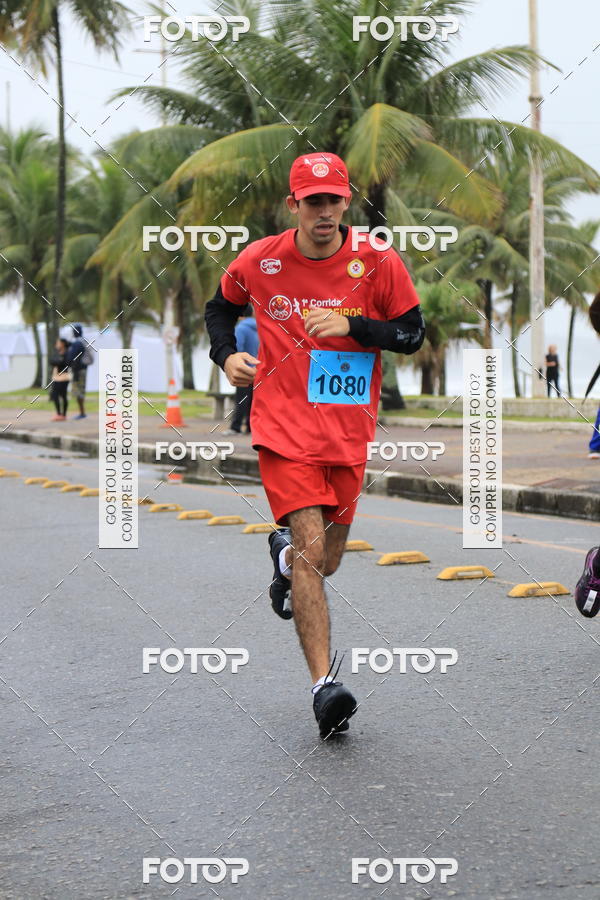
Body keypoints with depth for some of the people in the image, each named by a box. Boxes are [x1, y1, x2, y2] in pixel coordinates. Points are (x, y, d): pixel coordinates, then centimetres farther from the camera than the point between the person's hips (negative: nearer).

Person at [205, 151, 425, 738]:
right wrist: (226, 355, -2)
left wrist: (352, 326, -15)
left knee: (324, 562, 13)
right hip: (283, 426, -2)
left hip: (349, 431, 2)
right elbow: (220, 308, 17)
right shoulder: (259, 262, -2)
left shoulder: (378, 264, -4)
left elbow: (413, 333, 1)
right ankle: (323, 685, -19)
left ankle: (283, 552, 52)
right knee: (311, 547, -18)